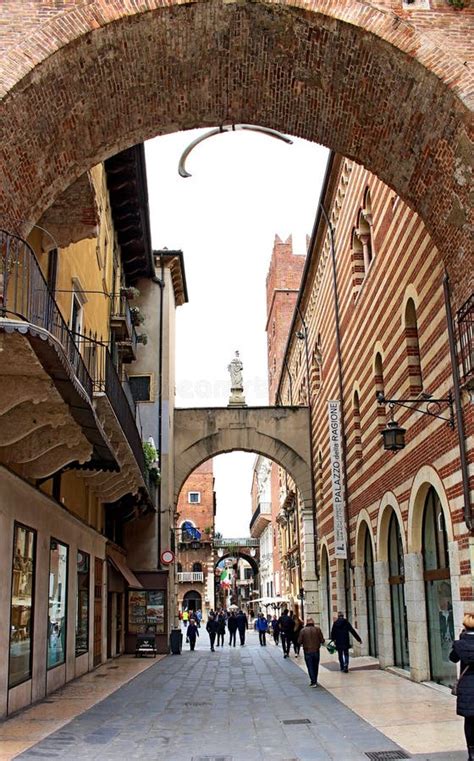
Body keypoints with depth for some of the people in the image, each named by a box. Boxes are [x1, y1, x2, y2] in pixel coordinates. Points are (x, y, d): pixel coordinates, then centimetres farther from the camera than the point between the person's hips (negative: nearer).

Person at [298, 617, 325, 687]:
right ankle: (315, 681, 26)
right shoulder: (317, 629, -5)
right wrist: (321, 642, 15)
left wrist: (302, 643, 13)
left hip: (307, 652, -2)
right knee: (315, 667, 17)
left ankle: (313, 682, 1)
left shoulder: (303, 630, -8)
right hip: (316, 651, 2)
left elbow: (299, 642, -8)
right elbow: (322, 640, -7)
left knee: (310, 667, 6)